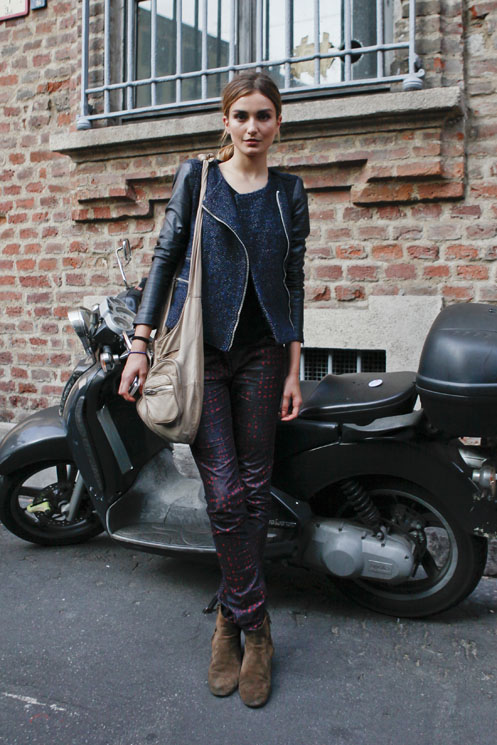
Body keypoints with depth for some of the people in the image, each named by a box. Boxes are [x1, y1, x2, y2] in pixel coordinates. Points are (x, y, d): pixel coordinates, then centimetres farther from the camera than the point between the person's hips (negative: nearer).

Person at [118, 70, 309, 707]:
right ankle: (255, 628, 14)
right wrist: (140, 343, -3)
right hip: (200, 347, -2)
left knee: (253, 489, 4)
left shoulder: (290, 192, 11)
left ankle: (231, 617, 23)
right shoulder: (196, 177, 7)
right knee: (224, 492, -7)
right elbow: (166, 257, 4)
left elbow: (293, 283, 9)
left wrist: (294, 369, 3)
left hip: (263, 354, 2)